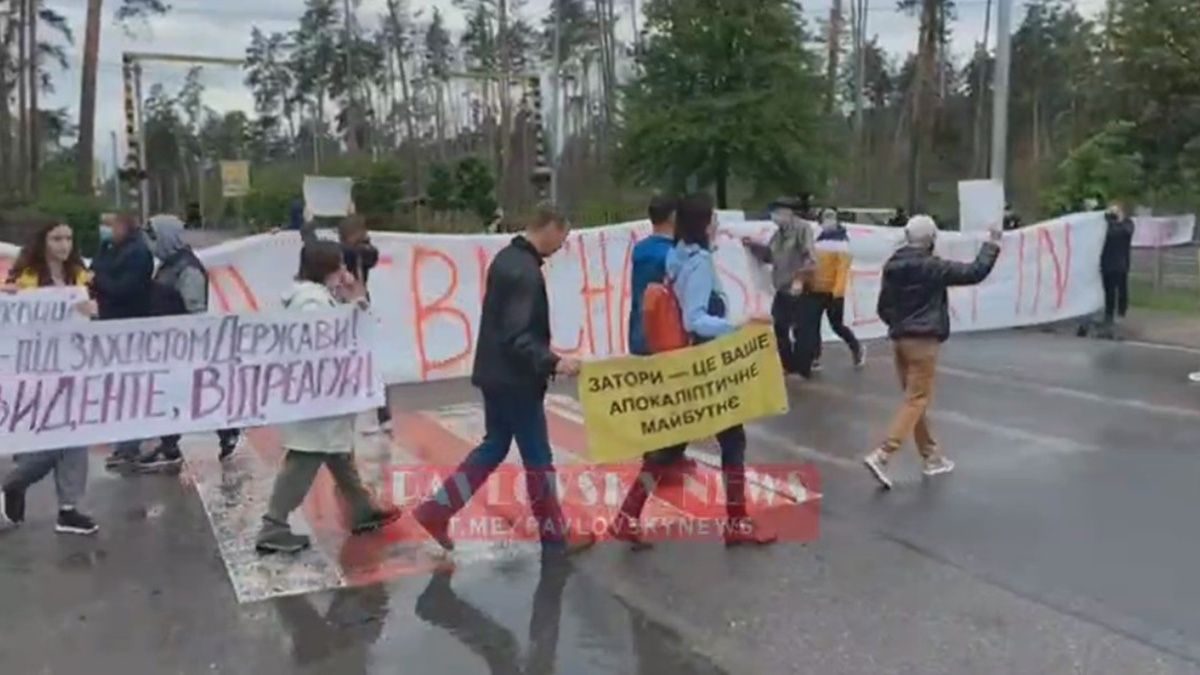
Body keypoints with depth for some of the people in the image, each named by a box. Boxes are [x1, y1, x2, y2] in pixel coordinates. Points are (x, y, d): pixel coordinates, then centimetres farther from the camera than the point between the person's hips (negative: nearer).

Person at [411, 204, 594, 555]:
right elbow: (517, 336, -26)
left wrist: (544, 358, 23)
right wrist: (553, 362, -32)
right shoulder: (525, 271, -21)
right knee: (538, 458, 3)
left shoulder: (507, 258, 10)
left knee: (493, 447, 18)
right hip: (515, 380, -10)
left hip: (496, 374, 10)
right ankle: (555, 535, 17)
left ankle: (435, 511, 20)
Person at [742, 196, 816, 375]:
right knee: (780, 329, 13)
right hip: (782, 291, 9)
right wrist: (753, 246, 5)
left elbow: (808, 257, -20)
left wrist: (800, 278, -29)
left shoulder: (802, 229, -11)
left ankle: (802, 368, 9)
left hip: (798, 291, -9)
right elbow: (769, 255, 18)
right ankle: (788, 365, 26)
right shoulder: (779, 234, 14)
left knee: (799, 331, -1)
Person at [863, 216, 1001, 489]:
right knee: (917, 400, -6)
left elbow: (884, 306, 13)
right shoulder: (932, 267, -13)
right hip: (923, 340, -8)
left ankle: (931, 456, 25)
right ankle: (881, 455, -17)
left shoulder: (893, 265, 7)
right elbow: (974, 272, -10)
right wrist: (992, 244, 3)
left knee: (914, 398, 15)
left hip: (899, 338, 8)